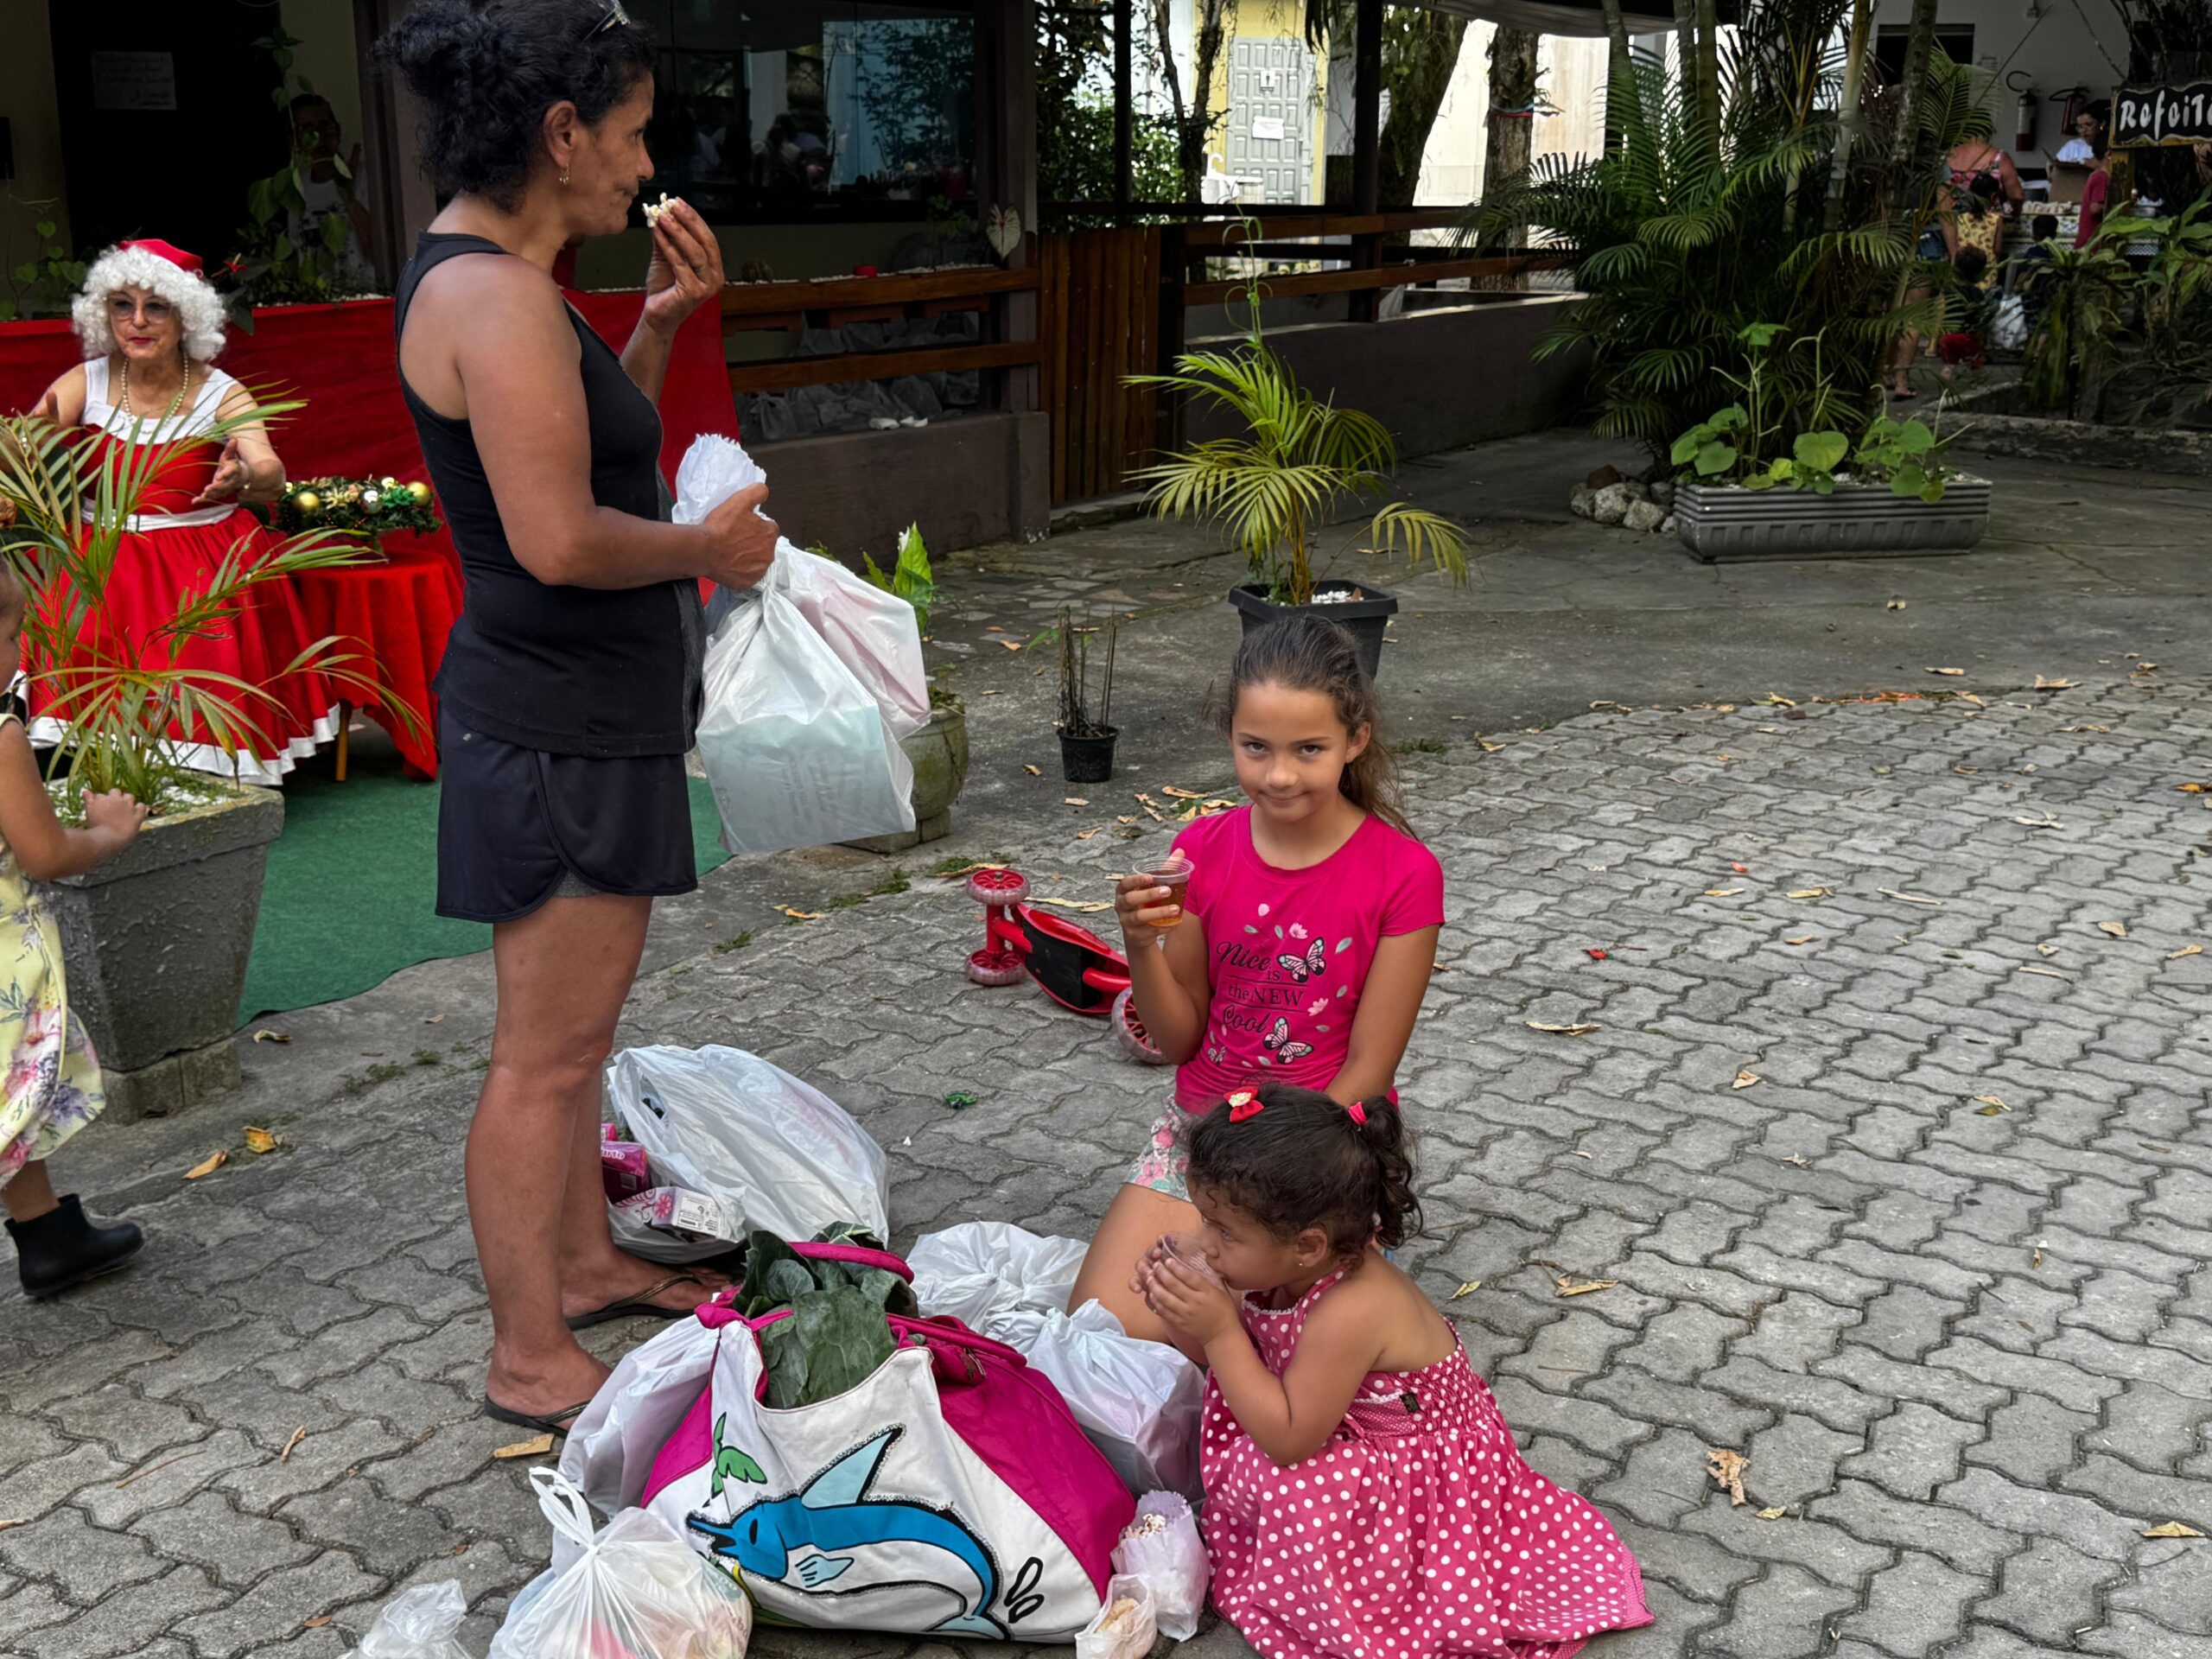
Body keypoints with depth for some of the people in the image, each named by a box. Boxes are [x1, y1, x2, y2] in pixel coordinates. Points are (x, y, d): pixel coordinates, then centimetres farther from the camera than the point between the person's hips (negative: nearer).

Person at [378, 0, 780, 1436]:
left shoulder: (492, 277, 13)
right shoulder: (494, 295, -20)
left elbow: (592, 451, 19)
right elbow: (561, 538, -28)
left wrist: (664, 322, 9)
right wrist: (711, 547, -12)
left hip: (587, 710, 11)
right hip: (557, 725, -11)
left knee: (576, 1028, 22)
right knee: (546, 1057, 0)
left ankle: (582, 1262, 38)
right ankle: (532, 1359, 13)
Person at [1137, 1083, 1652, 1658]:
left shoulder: (1348, 1313, -38)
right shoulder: (1292, 1265, -15)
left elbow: (1287, 1439, -31)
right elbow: (1223, 1358, 0)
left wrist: (1220, 1330, -34)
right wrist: (1184, 1318, -23)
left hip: (1419, 1472, -8)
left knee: (1289, 1487, -27)